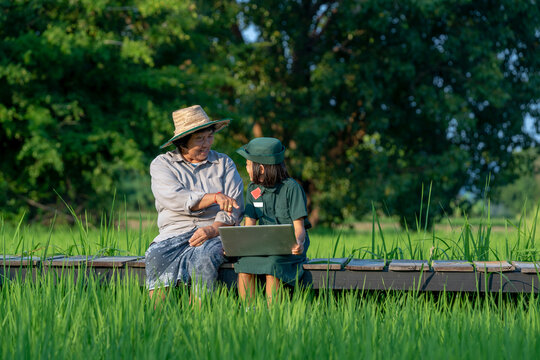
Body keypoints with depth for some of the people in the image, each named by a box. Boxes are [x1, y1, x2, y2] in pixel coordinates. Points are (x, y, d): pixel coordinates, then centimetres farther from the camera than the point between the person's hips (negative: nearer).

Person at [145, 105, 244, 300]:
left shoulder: (224, 163, 15)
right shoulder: (162, 164, 10)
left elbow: (235, 207, 4)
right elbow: (174, 199, -10)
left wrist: (213, 229, -16)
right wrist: (215, 198, -21)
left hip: (216, 234, 0)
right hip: (175, 232, 0)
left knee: (204, 256, -34)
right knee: (156, 255, -32)